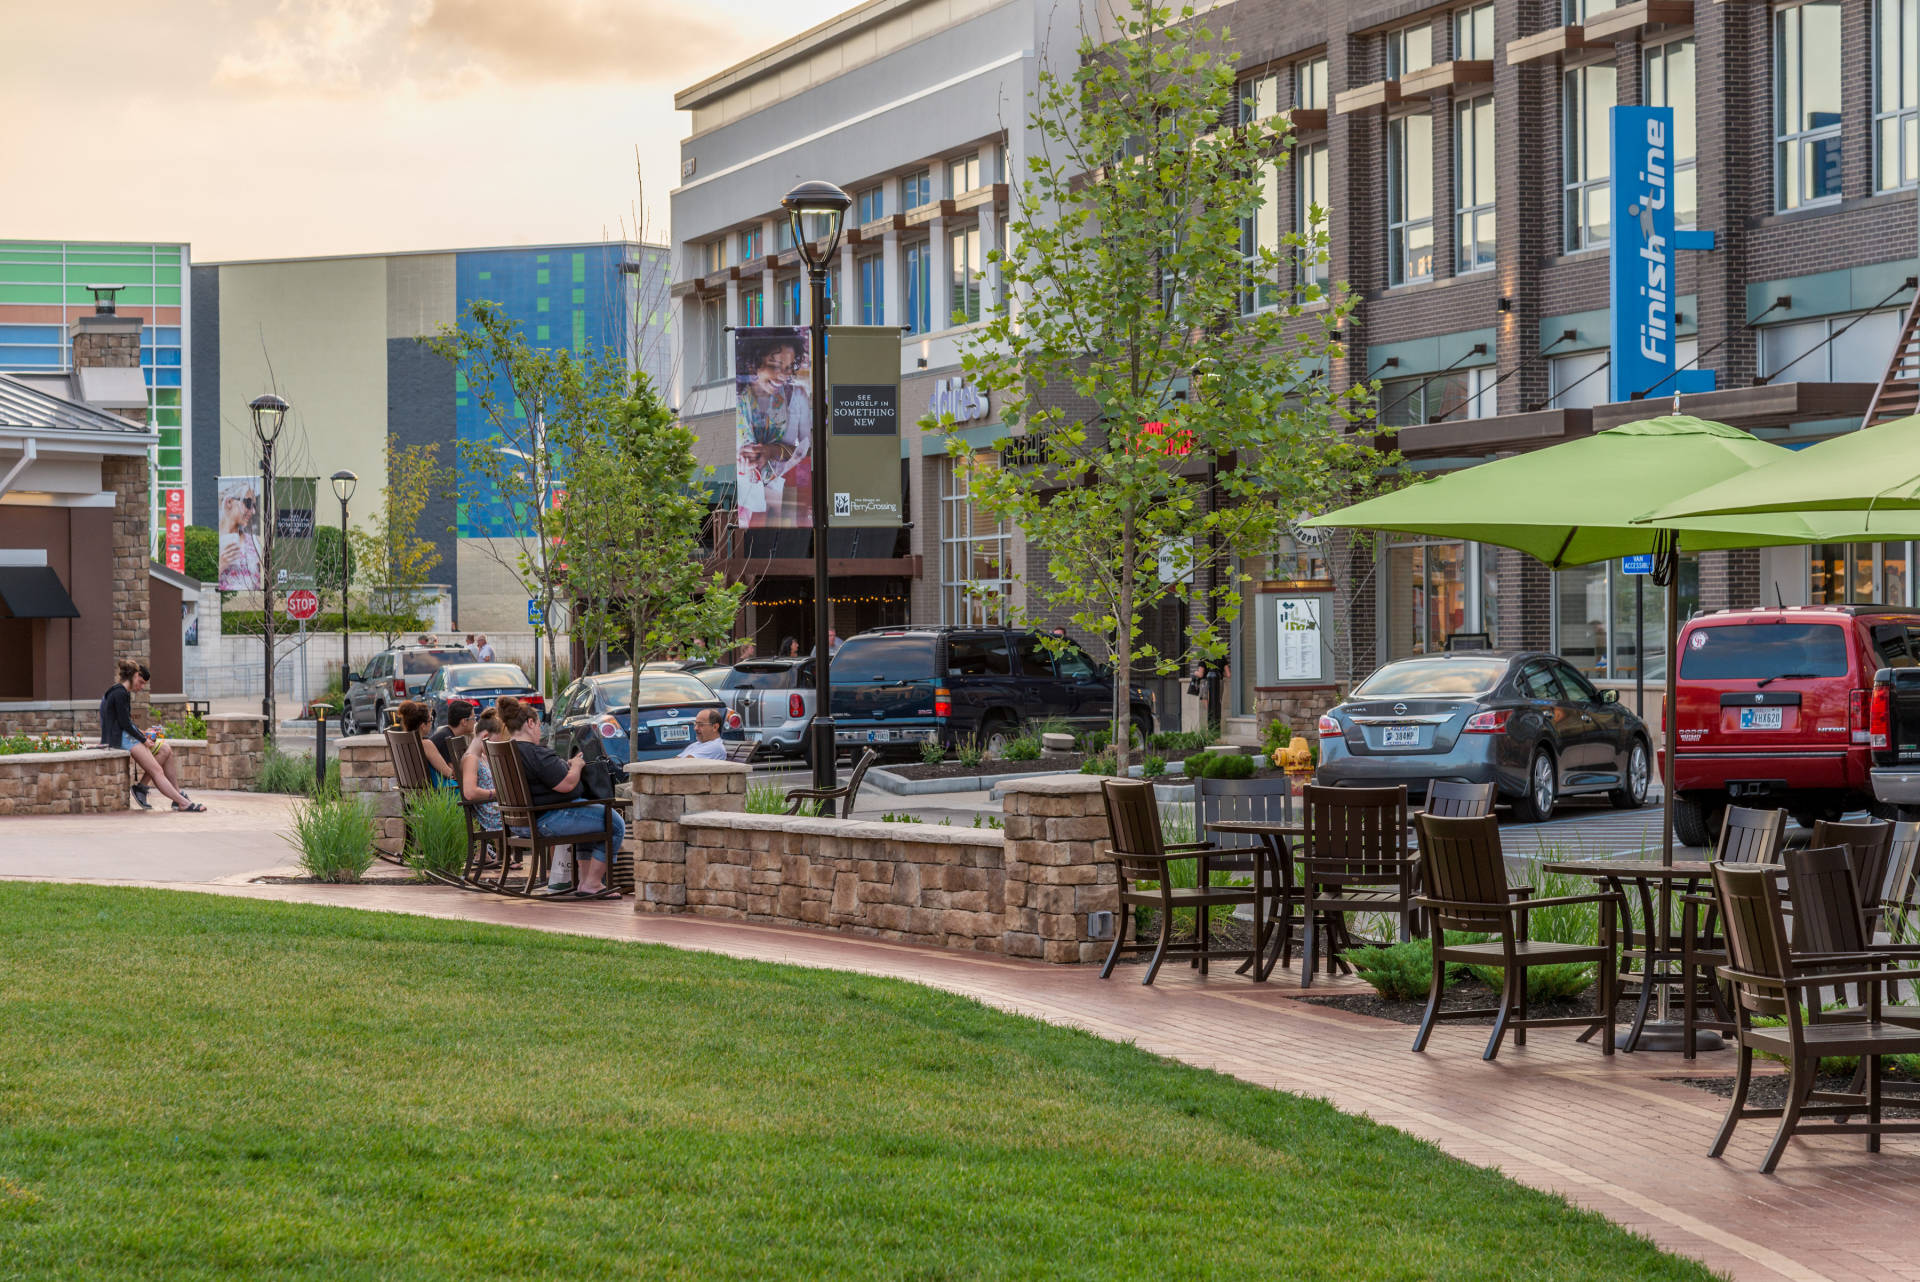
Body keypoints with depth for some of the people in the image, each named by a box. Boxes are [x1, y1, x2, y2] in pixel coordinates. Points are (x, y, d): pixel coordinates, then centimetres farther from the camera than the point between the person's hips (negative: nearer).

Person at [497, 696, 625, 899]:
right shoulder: (536, 753, -23)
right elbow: (567, 784, -24)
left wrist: (566, 765, 16)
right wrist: (576, 766, -4)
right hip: (548, 820, -11)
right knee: (616, 823, -2)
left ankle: (586, 879, 29)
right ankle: (591, 885, 0)